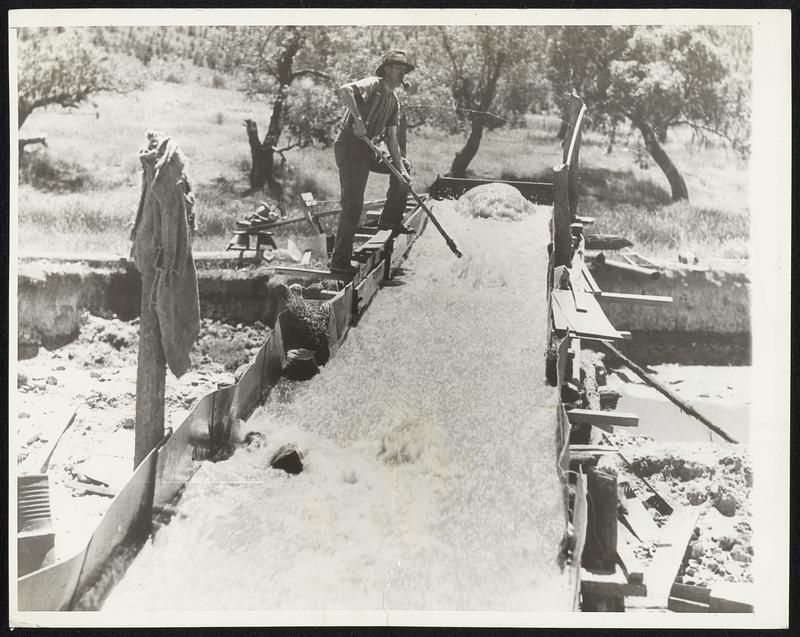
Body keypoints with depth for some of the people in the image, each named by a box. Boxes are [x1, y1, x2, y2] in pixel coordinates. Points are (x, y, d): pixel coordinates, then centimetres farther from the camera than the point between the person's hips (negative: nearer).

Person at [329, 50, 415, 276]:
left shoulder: (394, 102, 15)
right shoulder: (373, 85, -10)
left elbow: (391, 139, 13)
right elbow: (344, 90, -31)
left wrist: (401, 169, 3)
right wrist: (357, 118, -37)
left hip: (366, 149, 9)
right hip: (349, 147, -9)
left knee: (403, 166, 20)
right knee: (353, 205, -12)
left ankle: (390, 219, 25)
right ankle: (339, 261, -6)